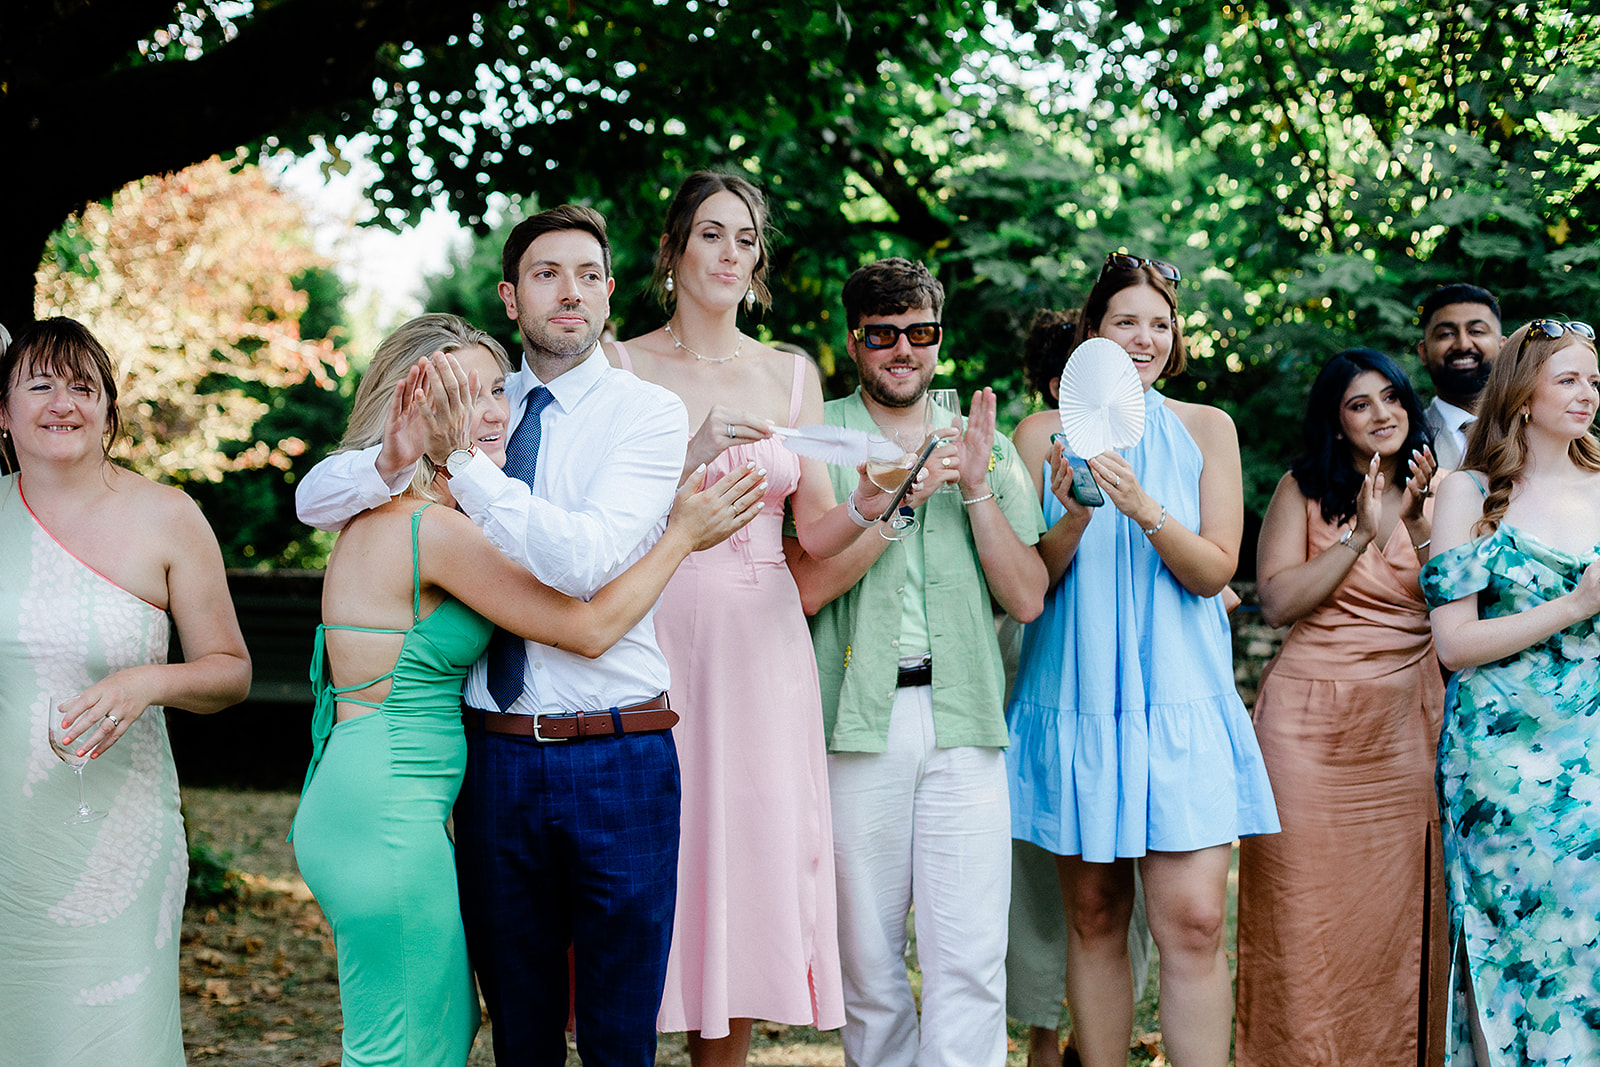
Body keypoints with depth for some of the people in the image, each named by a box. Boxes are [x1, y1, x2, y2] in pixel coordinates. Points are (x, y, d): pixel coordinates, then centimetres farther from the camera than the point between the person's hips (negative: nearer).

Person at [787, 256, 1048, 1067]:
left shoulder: (985, 445, 14)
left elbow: (1027, 598, 6)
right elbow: (808, 586, -8)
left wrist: (976, 488, -5)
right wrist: (904, 493, -12)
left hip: (962, 719, 1)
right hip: (857, 718, -1)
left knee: (969, 960, -6)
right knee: (866, 954, 7)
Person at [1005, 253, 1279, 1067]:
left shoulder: (1206, 429, 6)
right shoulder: (1044, 436, 5)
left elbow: (1214, 571, -1)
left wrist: (1143, 507, -18)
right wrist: (1072, 520, -17)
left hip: (1182, 701, 0)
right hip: (1077, 700, 1)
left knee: (1193, 921, -9)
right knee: (1094, 917, 6)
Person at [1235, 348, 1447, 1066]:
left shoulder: (1437, 496, 12)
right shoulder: (1304, 489, 3)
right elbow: (1276, 602, -7)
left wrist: (1420, 530, -12)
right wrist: (1362, 534, -14)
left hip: (1407, 724, 3)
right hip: (1314, 723, -3)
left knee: (1399, 904, 3)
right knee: (1309, 904, -4)